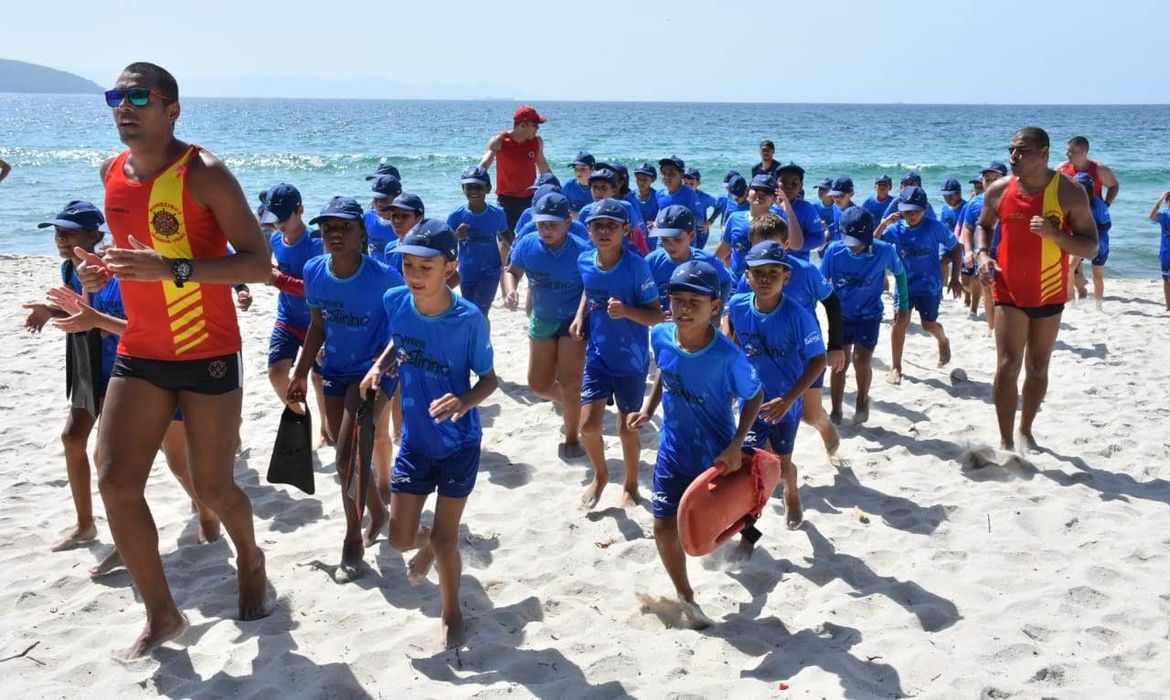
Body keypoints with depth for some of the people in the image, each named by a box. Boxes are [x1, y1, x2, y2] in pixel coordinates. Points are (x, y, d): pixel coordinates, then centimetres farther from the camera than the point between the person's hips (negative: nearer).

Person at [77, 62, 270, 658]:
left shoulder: (203, 174, -15)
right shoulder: (112, 172, 6)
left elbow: (258, 263, -19)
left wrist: (171, 269, -31)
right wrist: (105, 269, 1)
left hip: (209, 354, -6)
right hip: (139, 352, 6)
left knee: (212, 488, 4)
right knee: (115, 482, -3)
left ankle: (251, 560, 38)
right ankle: (162, 614, 13)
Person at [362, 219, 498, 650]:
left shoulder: (469, 319, -23)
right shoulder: (395, 302, -12)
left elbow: (489, 378, -12)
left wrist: (464, 401, -32)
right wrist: (380, 366, -8)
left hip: (460, 443, -3)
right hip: (415, 440, 4)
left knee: (445, 538, 4)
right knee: (400, 538, 8)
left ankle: (452, 612, 32)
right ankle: (428, 545, 46)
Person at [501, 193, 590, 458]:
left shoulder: (582, 250, -22)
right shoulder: (527, 245, -10)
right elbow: (512, 271, 5)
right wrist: (510, 291, -15)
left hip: (573, 322, -5)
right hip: (542, 321, 5)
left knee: (568, 384, -4)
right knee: (538, 385, 11)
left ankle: (572, 438, 18)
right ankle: (573, 404, 42)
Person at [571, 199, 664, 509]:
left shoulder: (637, 266, -21)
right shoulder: (585, 261, -6)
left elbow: (657, 315, -17)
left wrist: (626, 311, -35)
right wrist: (580, 316, -1)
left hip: (631, 360, -3)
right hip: (598, 356, 3)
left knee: (627, 427, 10)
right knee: (588, 424, 0)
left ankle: (631, 484, 35)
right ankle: (600, 474, 30)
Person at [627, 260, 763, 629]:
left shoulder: (728, 356, -27)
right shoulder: (661, 336, -14)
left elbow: (754, 396, -13)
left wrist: (736, 446, -21)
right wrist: (648, 409, -1)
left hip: (716, 454, -3)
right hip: (673, 451, 3)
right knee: (665, 527, 3)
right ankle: (685, 596, 28)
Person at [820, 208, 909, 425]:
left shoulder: (884, 251, -17)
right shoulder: (834, 251, -16)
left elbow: (899, 273, 3)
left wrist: (903, 304, 9)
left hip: (869, 316, -1)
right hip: (841, 315, 1)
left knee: (861, 360, -14)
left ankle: (862, 400, 15)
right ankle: (835, 411, 19)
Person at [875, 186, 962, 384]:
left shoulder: (934, 227, -12)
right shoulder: (895, 229, -7)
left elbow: (955, 248, -1)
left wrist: (954, 278, -2)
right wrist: (883, 224, -23)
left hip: (930, 284, -1)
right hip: (904, 283, 1)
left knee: (928, 324, 3)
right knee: (900, 322, -10)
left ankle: (943, 341, 41)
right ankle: (896, 368, 1)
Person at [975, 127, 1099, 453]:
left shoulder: (1069, 192, -10)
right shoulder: (999, 190, -3)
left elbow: (1091, 248, -9)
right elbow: (984, 225, 16)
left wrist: (1054, 233, -26)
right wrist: (982, 253, -3)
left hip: (1050, 294, 0)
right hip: (1009, 292, 0)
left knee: (1038, 368, 13)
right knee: (1008, 365, -10)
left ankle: (1025, 431, 32)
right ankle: (1006, 441, -3)